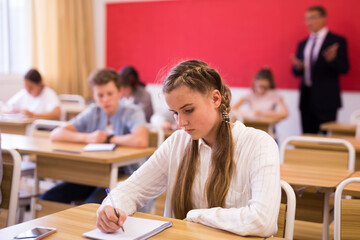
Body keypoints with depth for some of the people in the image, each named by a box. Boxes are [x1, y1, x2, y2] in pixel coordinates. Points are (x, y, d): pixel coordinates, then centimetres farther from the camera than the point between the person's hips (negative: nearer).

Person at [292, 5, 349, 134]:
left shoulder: (337, 41, 0)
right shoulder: (303, 44, 16)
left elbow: (344, 68, -8)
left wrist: (332, 59, -28)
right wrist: (297, 66, -8)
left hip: (326, 99, -5)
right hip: (307, 98, 5)